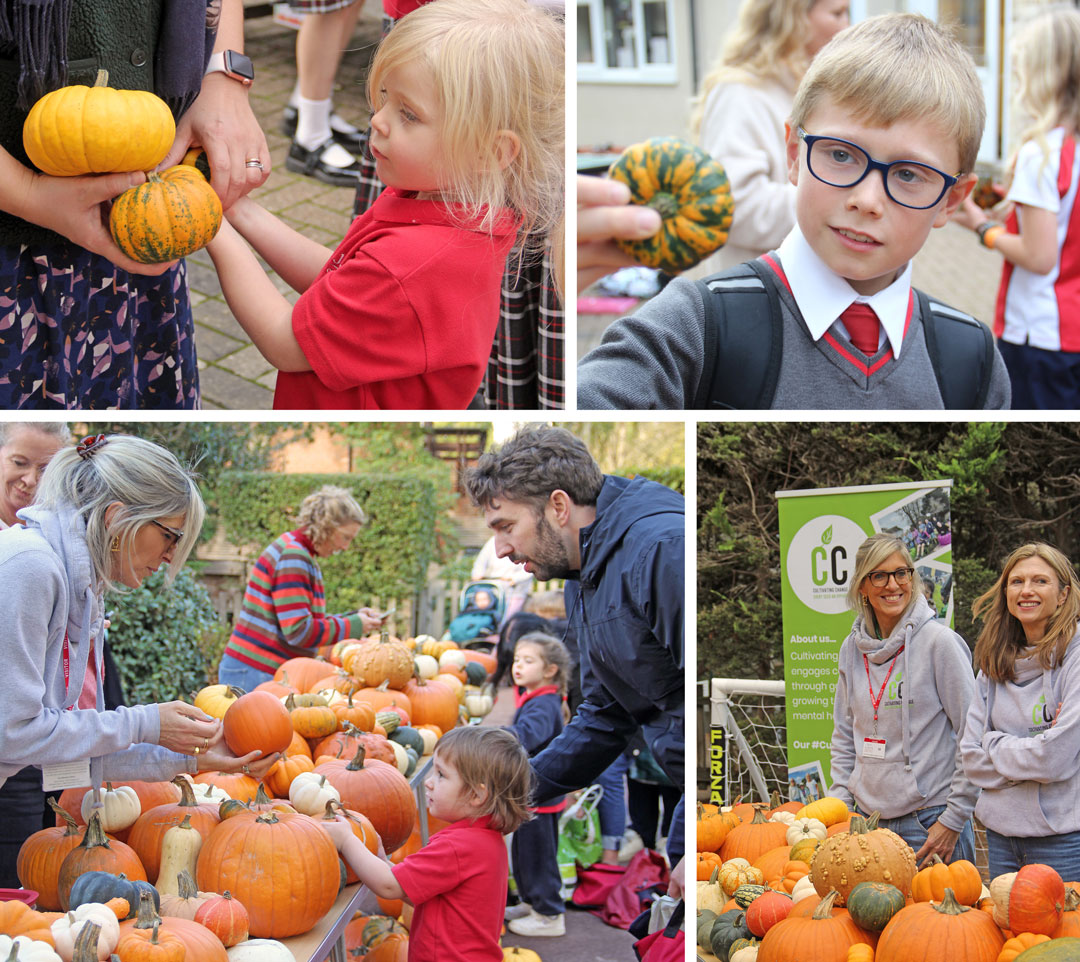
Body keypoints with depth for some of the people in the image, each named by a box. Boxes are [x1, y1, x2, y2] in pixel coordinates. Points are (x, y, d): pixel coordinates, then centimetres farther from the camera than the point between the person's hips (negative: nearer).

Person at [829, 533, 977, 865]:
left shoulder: (939, 642, -8)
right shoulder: (852, 648, 9)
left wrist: (953, 821, -11)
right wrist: (840, 806, 8)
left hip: (929, 822, -5)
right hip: (868, 820, 5)